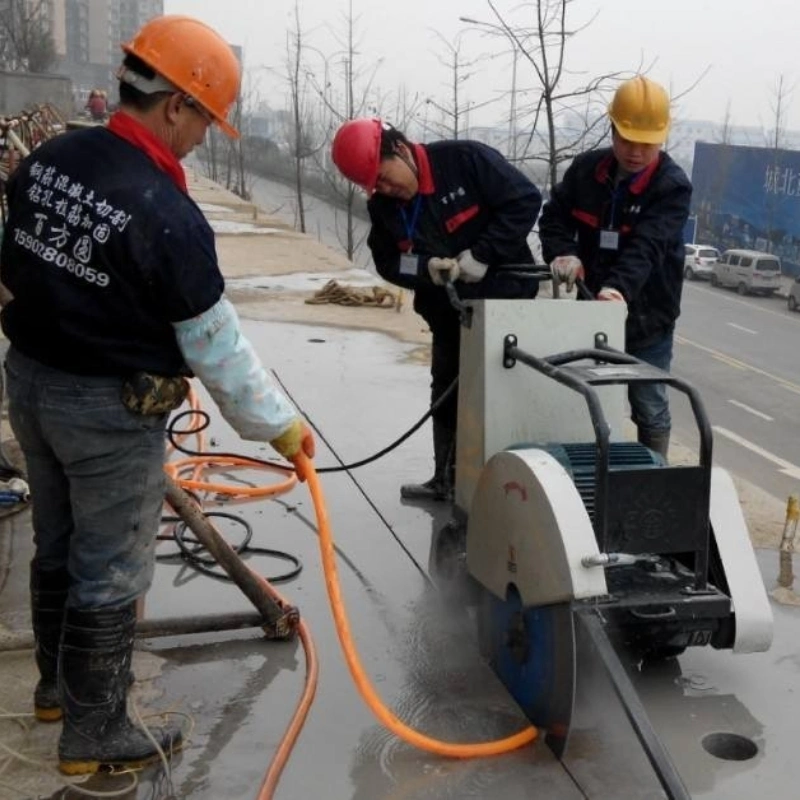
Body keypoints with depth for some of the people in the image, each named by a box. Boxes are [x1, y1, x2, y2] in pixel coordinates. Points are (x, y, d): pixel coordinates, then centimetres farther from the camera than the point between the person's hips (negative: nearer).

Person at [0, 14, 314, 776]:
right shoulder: (168, 215, -25)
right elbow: (216, 347, -18)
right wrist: (280, 424, -7)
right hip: (108, 407, -8)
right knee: (110, 573, 7)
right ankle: (94, 733, 22)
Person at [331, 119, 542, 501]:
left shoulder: (466, 159, -19)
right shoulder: (382, 206, -1)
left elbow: (525, 200, -20)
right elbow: (388, 262, 1)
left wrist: (481, 254, -25)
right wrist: (426, 267, -20)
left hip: (505, 301, -7)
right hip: (448, 315, 7)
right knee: (446, 394, 15)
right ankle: (447, 479, 29)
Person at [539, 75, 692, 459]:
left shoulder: (673, 185, -15)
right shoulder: (585, 169, -2)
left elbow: (646, 247, -29)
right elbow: (555, 215, 4)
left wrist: (619, 287, -46)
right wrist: (563, 252, -19)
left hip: (647, 318, -4)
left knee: (649, 408, 7)